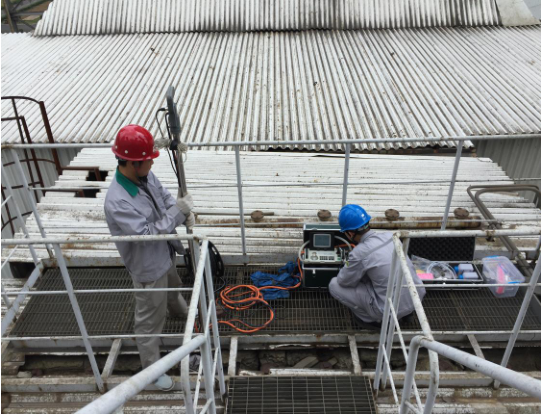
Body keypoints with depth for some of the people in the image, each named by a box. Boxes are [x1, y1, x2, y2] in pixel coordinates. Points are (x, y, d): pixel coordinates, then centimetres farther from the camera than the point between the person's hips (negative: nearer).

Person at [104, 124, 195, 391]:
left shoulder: (146, 176, -11)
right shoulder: (117, 202, -36)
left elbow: (165, 197, 3)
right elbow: (147, 234, -36)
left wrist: (184, 212, -16)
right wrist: (177, 212, -33)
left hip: (166, 253, 8)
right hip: (148, 267, -8)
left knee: (173, 288, 38)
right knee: (150, 319, 11)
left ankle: (180, 312, 71)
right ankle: (151, 369, 33)